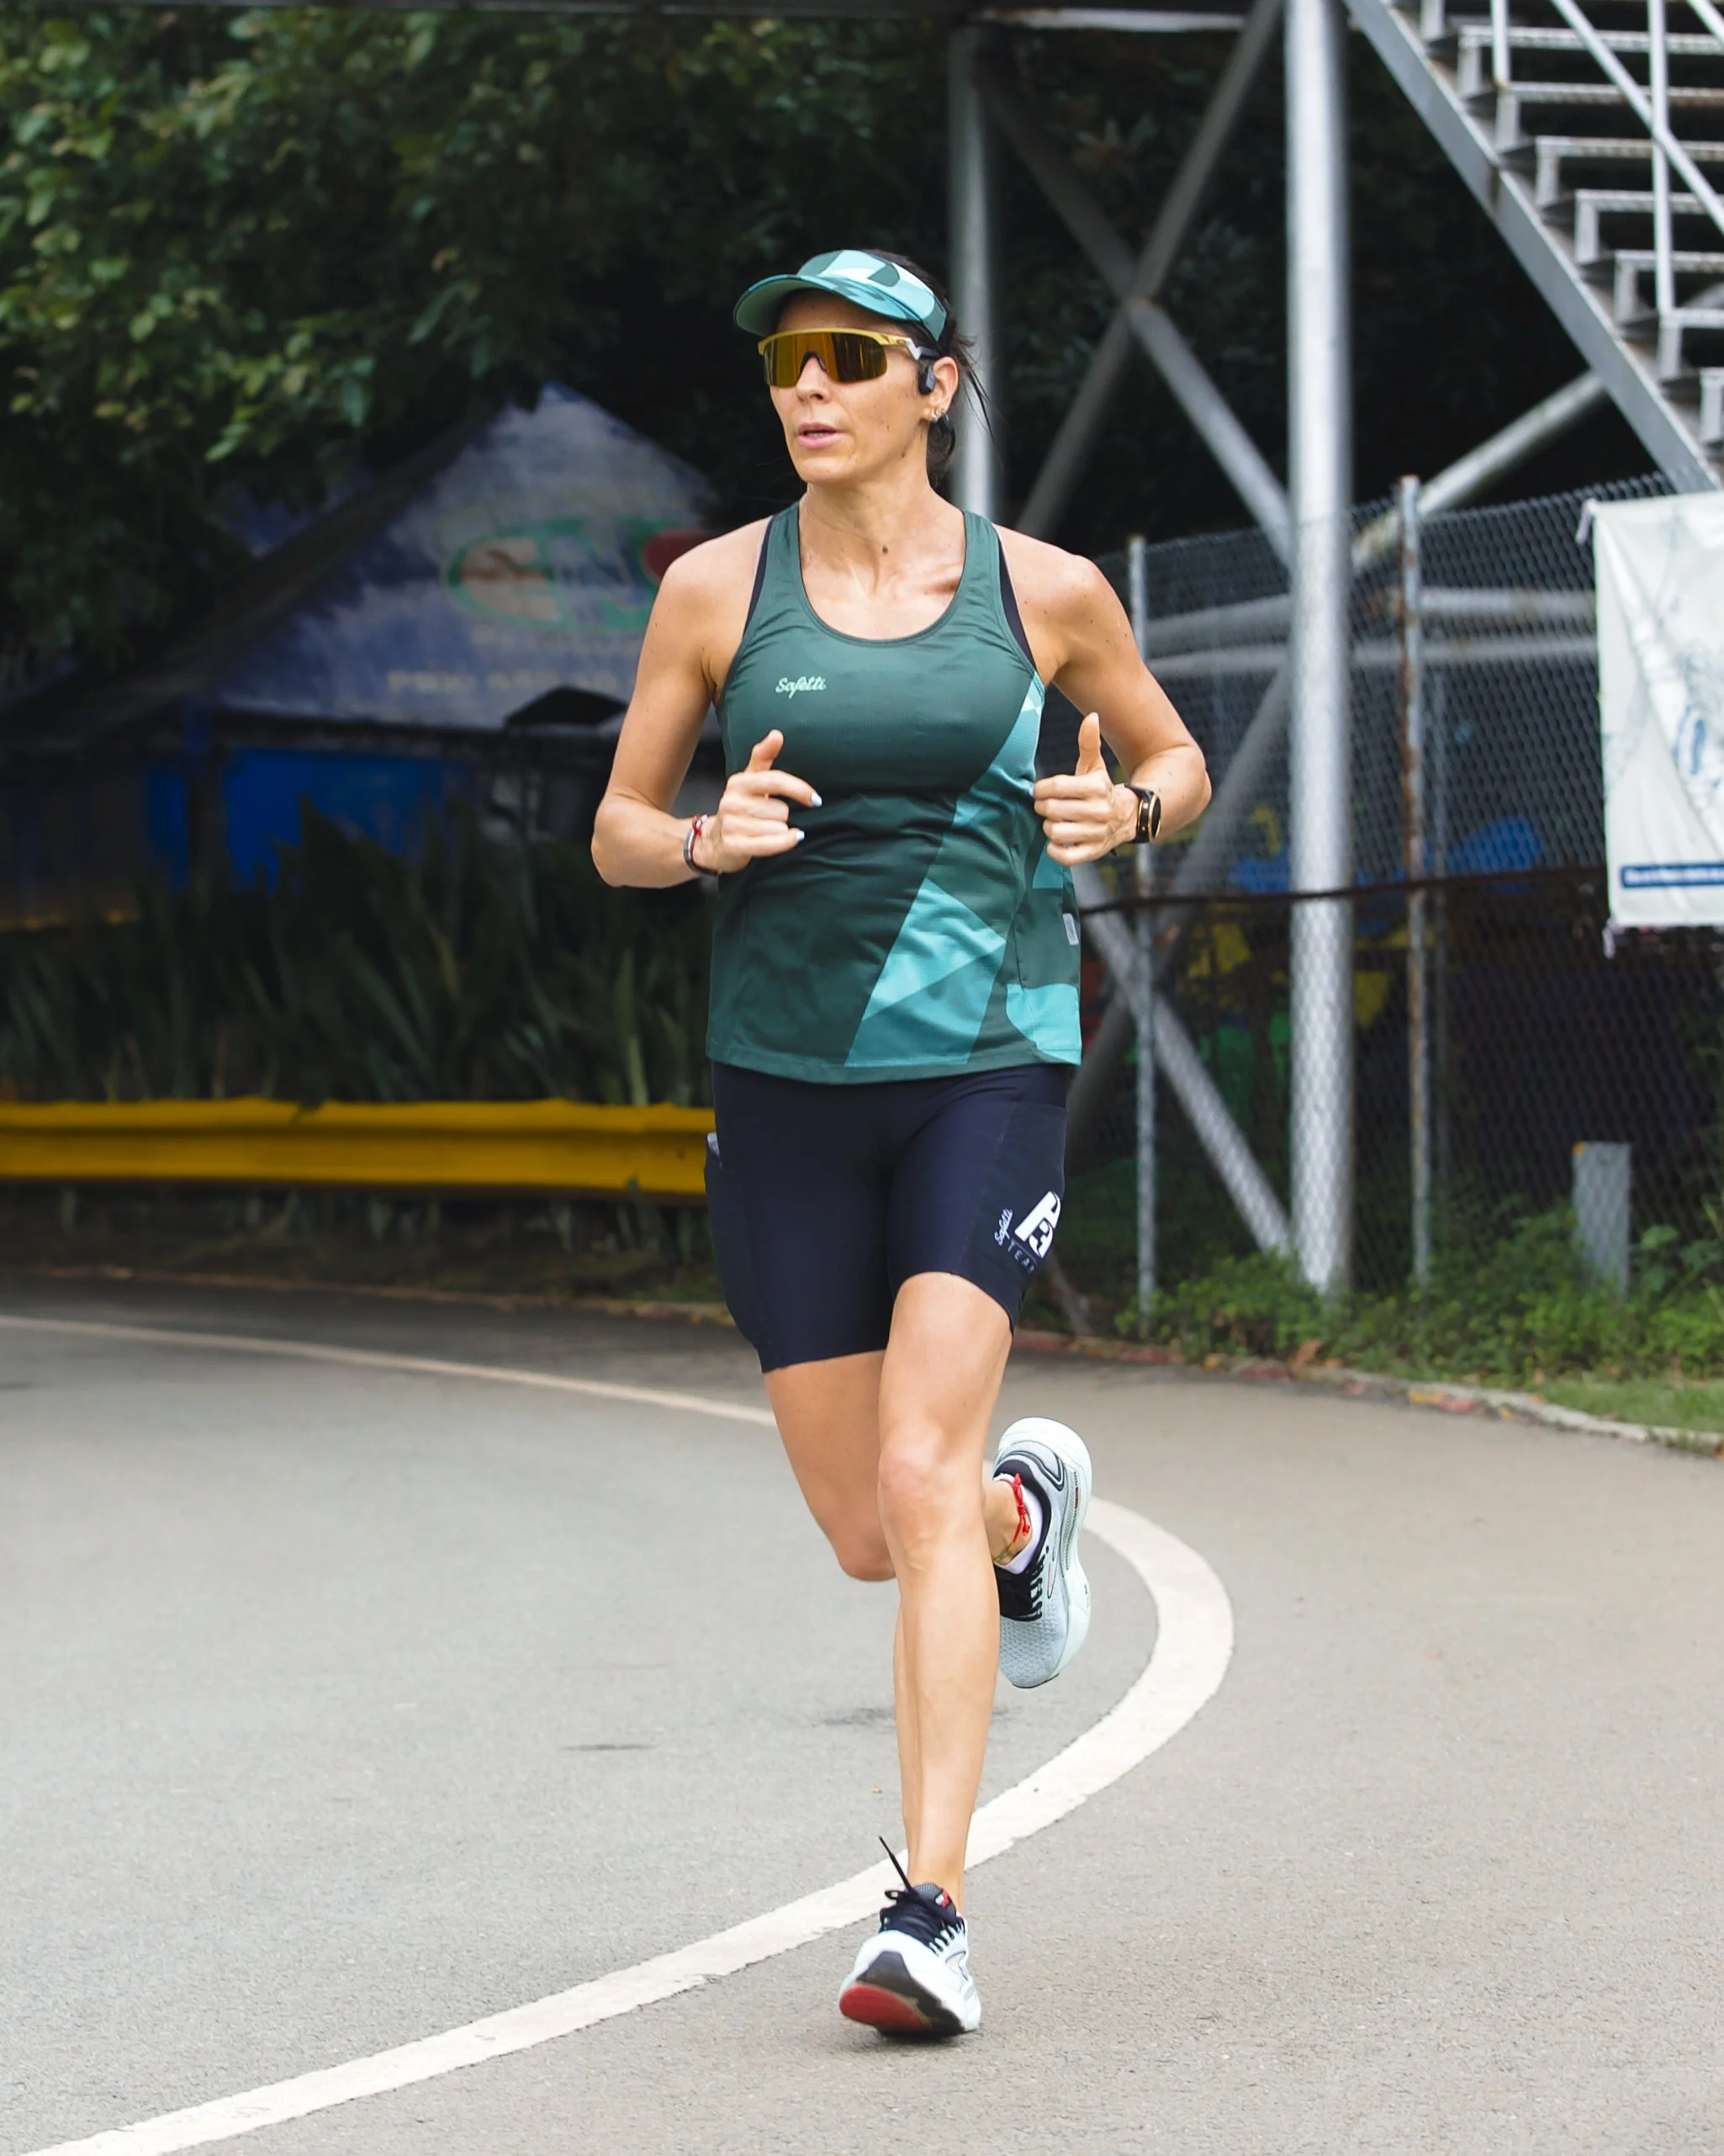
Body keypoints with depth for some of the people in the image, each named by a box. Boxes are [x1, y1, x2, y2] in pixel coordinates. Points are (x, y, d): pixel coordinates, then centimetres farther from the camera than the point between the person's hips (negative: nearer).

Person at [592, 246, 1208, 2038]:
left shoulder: (1042, 592, 1)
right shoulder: (718, 588, 2)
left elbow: (1176, 760, 17)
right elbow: (616, 832, 8)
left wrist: (1128, 811, -7)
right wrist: (706, 840, -15)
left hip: (988, 1066, -2)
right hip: (786, 1082, 2)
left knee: (919, 1482, -18)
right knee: (864, 1536, 7)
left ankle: (930, 1914, -17)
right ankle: (1029, 1503, 44)